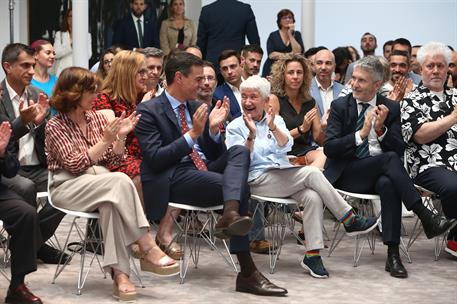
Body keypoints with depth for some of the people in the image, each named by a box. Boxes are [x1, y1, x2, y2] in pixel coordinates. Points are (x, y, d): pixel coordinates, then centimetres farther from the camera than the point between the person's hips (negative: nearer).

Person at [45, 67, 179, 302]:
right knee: (120, 181, -33)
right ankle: (148, 249, -34)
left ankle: (119, 273, -42)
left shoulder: (97, 118, 13)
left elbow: (114, 160, 11)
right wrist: (105, 140, -18)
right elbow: (75, 164, -12)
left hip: (100, 183, 4)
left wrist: (120, 136, -6)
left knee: (111, 203, -35)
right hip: (67, 187, -4)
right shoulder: (55, 126, -1)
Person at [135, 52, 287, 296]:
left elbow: (215, 155, 18)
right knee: (240, 186, -26)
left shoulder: (196, 107, 19)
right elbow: (155, 160, -14)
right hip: (173, 179, -7)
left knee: (239, 152, -20)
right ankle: (247, 273, -26)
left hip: (204, 170, 7)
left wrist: (213, 129, -2)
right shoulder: (148, 111, -2)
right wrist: (192, 134, -17)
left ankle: (231, 215, -41)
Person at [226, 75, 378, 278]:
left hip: (285, 175, 4)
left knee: (313, 197, -28)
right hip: (258, 180, -4)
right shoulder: (235, 127, 6)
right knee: (312, 173, -25)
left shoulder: (276, 120, 16)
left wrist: (273, 127, -20)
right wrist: (251, 135, -22)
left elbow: (286, 146, -3)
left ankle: (312, 255, -27)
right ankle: (351, 221, -17)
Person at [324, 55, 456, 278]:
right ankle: (426, 218, -33)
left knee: (388, 184, -36)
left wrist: (381, 129, -15)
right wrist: (361, 134, -20)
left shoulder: (391, 109, 8)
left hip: (380, 174, 2)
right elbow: (329, 147, -7)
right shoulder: (340, 106, 4)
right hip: (347, 175, -2)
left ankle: (393, 254, -37)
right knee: (389, 159, -31)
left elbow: (399, 150, 3)